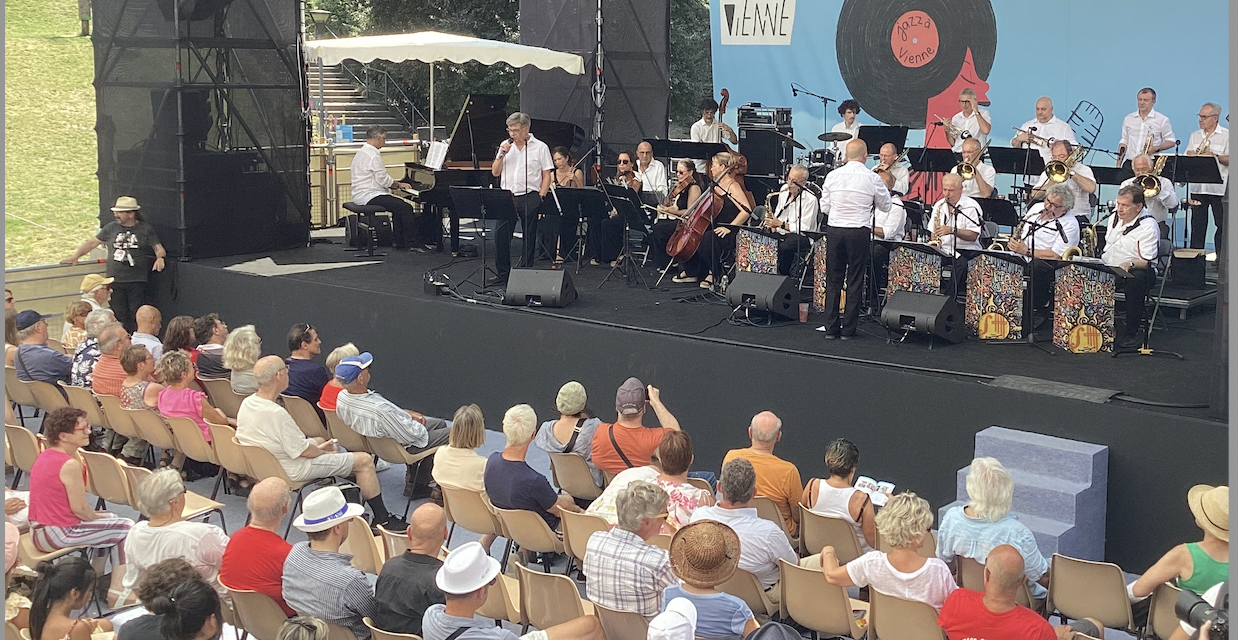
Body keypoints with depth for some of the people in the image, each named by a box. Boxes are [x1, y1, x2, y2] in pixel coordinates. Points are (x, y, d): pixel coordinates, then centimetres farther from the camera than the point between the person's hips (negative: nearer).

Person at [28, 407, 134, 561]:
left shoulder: (45, 455, 5)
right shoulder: (70, 465, -24)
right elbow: (79, 508, -17)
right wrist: (98, 518, -1)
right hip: (57, 536, -10)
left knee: (109, 517, 27)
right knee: (126, 527, 1)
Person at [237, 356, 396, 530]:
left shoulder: (246, 403, -3)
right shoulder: (276, 413, -32)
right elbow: (302, 450, -24)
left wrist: (318, 448, 10)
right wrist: (324, 452, -3)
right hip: (293, 470, -10)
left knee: (319, 441, 34)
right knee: (364, 460, -5)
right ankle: (382, 519, 8)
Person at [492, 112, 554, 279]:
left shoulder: (540, 147, 1)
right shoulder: (505, 145, 12)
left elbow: (546, 175, 0)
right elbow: (495, 172, 10)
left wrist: (541, 197, -9)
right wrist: (502, 154, -4)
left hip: (529, 198, -3)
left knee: (529, 238, 3)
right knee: (500, 235, -3)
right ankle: (503, 274, 6)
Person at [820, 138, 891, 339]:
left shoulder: (833, 175, 0)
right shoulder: (872, 179, -6)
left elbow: (824, 207, 6)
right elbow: (885, 206, 7)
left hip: (834, 230, 2)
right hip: (859, 232, -2)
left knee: (833, 280, 9)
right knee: (854, 281, 5)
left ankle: (831, 328, 11)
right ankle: (848, 329, 6)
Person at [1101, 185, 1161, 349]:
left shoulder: (1148, 226, -12)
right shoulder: (1114, 217, 12)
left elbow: (1147, 261, -18)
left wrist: (1130, 264, -37)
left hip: (1137, 271, -6)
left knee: (1135, 281, -40)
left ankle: (1131, 333, -27)